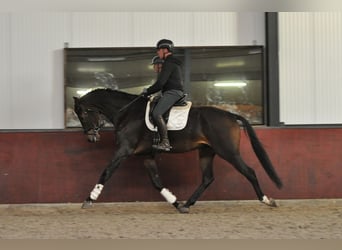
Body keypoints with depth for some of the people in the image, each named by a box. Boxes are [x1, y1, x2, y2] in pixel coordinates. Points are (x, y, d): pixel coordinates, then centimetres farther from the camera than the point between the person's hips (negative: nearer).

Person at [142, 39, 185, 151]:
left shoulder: (169, 63, -10)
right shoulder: (174, 63, 24)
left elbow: (160, 82, -16)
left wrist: (148, 91, -5)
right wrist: (149, 90, 24)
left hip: (172, 92, -11)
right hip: (176, 92, 11)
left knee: (156, 113, -23)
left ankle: (165, 142, -29)